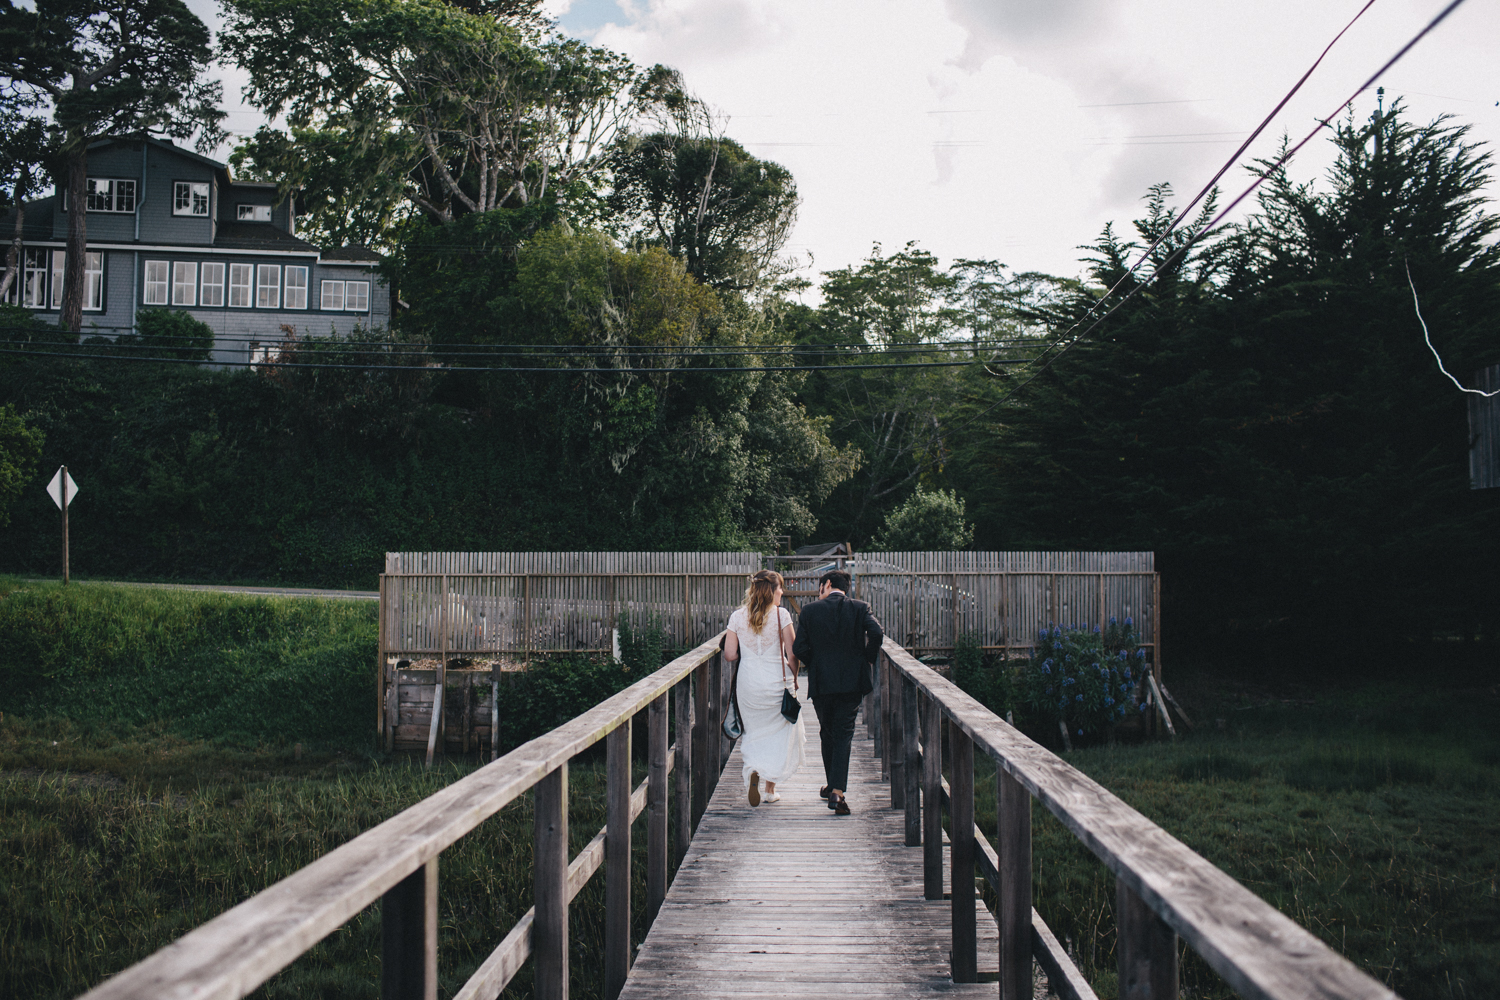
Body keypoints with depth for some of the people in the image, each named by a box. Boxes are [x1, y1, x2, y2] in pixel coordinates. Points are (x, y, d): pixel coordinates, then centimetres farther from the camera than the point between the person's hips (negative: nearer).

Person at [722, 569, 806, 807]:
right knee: (778, 733, 11)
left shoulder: (737, 616, -1)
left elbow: (729, 654, -1)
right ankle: (770, 788, 5)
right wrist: (793, 679, 8)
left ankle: (753, 770, -8)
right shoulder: (781, 615, -9)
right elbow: (792, 654, -7)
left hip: (747, 682, 3)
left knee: (754, 732, 17)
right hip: (776, 681, -3)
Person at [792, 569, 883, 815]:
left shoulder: (810, 611, -1)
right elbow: (877, 634, -14)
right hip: (852, 681, 0)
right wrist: (867, 659, 2)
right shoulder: (860, 608, 1)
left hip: (821, 683, 0)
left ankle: (832, 786, 28)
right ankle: (837, 790, -12)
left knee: (828, 733, 17)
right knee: (843, 734, 2)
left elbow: (799, 647, -5)